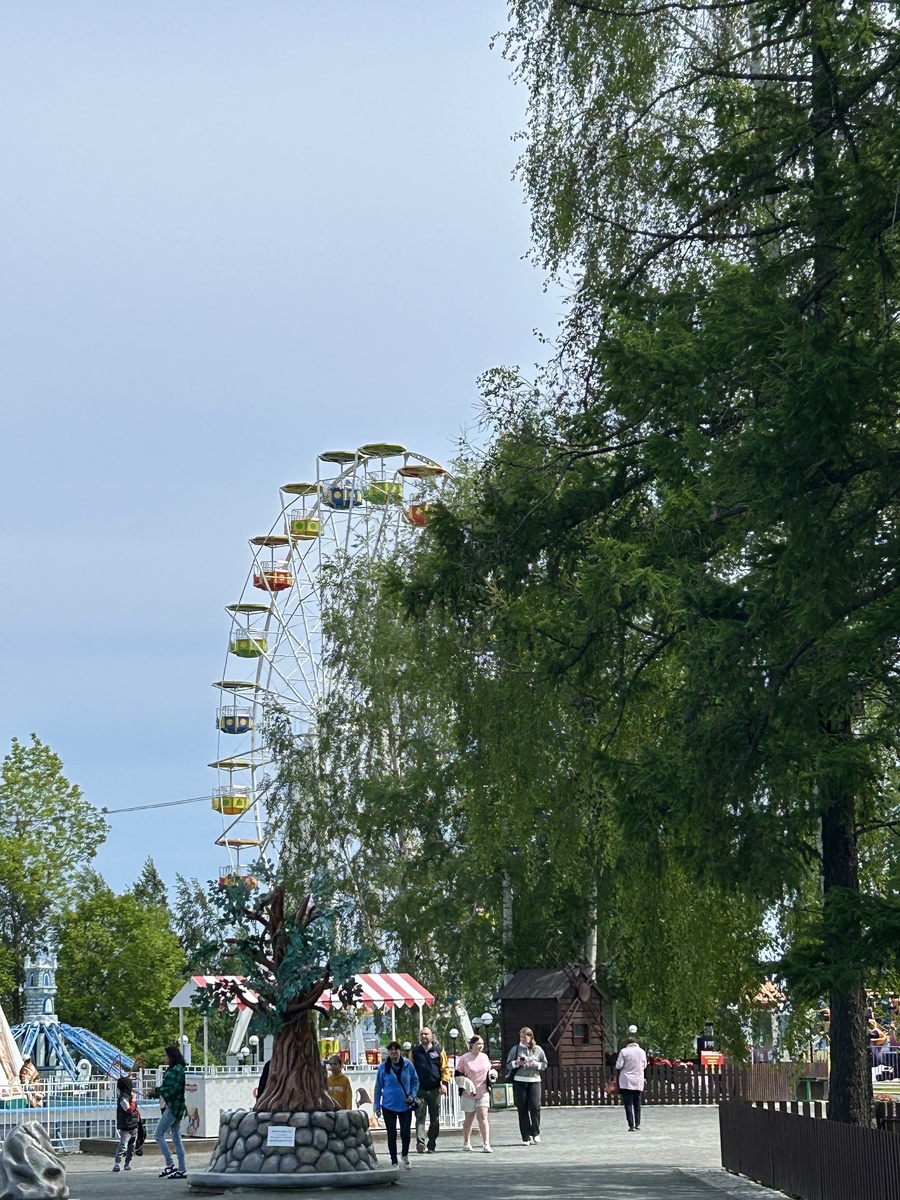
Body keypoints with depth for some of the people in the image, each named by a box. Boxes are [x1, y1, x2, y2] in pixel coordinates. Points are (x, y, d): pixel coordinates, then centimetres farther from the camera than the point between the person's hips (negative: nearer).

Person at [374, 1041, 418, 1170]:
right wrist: (377, 1106, 4)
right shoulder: (383, 1067, -4)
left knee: (406, 1132, 0)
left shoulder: (408, 1065, -3)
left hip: (405, 1105, 0)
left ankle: (405, 1155, 29)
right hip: (389, 1106, 0)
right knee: (391, 1134, 4)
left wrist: (412, 1095, -6)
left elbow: (415, 1081, 8)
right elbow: (378, 1087, 4)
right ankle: (394, 1161, 16)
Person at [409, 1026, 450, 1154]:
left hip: (435, 1090, 1)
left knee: (435, 1119, 5)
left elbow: (445, 1068, 6)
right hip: (419, 1090, -1)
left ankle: (432, 1145, 12)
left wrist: (444, 1083, -6)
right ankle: (420, 1142, -22)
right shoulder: (415, 1052, 8)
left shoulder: (438, 1051, 8)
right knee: (420, 1117, -12)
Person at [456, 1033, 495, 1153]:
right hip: (468, 1094, -2)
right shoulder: (464, 1059, -5)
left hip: (483, 1093, 2)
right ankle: (466, 1142, 25)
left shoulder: (485, 1057, 7)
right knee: (468, 1118, 11)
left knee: (483, 1117, -9)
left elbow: (488, 1071, 21)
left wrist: (491, 1076, 0)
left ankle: (486, 1144, -13)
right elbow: (458, 1075, -1)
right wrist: (464, 1086, -15)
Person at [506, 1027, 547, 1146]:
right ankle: (526, 1137, 3)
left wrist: (537, 1065, -7)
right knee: (522, 1109, -1)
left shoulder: (538, 1050, 8)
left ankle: (535, 1132, 4)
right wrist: (516, 1063, -12)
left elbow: (545, 1064, 13)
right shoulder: (515, 1049, 7)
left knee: (535, 1106, -12)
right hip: (519, 1082, 0)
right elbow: (508, 1065, 8)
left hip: (534, 1081, 0)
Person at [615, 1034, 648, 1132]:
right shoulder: (642, 1052, 5)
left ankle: (631, 1125, -8)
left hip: (626, 1082, -4)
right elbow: (644, 1066, 13)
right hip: (639, 1081, 4)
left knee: (628, 1104, -2)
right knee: (637, 1103, 14)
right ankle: (637, 1124, 15)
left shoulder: (624, 1051, -7)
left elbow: (618, 1066, -9)